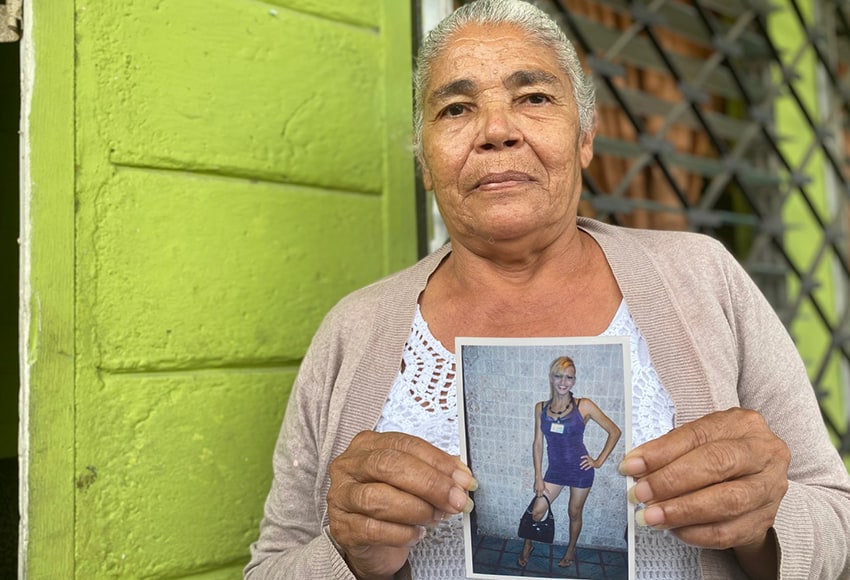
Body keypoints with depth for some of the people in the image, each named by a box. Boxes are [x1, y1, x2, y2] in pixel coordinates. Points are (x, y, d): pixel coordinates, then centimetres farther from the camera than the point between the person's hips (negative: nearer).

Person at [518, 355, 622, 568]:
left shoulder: (584, 406, -13)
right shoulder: (541, 408, -3)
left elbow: (614, 431, -6)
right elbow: (538, 443, 1)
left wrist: (599, 461, -6)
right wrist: (538, 477, -1)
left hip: (580, 469, -2)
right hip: (555, 469, 2)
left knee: (575, 513, 13)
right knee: (537, 511, 2)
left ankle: (571, 550, 37)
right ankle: (528, 545, 28)